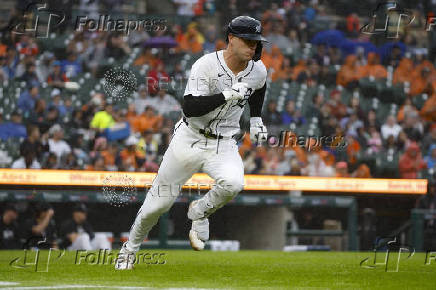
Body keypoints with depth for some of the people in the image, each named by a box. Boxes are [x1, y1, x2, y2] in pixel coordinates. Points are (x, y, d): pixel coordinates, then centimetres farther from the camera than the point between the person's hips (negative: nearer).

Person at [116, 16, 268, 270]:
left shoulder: (258, 71, -3)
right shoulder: (206, 65, -18)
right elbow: (190, 108, -28)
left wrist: (256, 119, 21)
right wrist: (227, 95, -34)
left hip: (223, 145, 3)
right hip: (190, 140, -3)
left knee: (233, 183, -31)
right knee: (158, 203, 4)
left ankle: (200, 212, 1)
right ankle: (131, 247, 31)